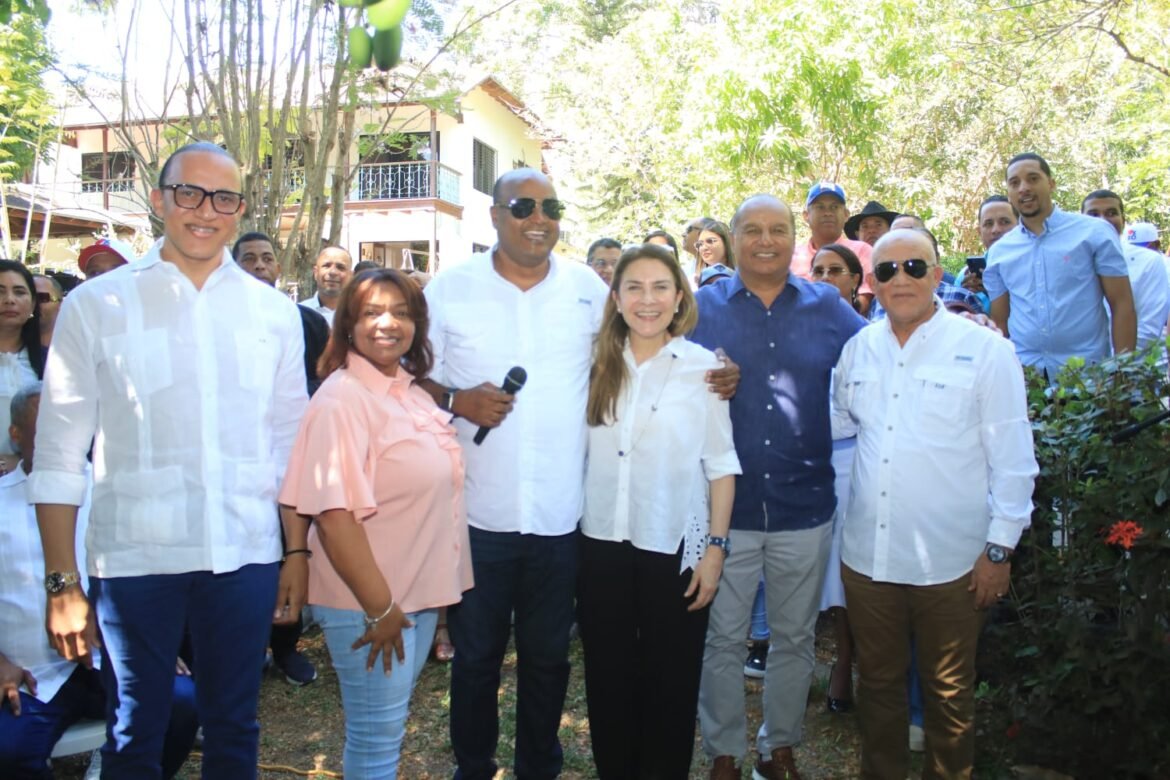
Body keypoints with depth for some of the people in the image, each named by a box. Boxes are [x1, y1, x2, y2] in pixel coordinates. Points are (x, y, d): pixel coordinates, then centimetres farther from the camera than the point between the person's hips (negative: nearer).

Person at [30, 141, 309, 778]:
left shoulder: (273, 312, 5)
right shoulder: (95, 306, -1)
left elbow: (290, 444, 8)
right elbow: (59, 457, -1)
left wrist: (298, 553, 6)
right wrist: (62, 582, -3)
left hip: (245, 557, 2)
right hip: (134, 558, -2)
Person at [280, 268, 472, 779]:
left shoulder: (414, 392, 6)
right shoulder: (341, 398, -18)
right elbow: (333, 513, -23)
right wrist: (379, 606, -20)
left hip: (419, 592, 7)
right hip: (367, 602, -7)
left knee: (389, 726, 23)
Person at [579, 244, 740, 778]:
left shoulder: (703, 367, -6)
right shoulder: (599, 363, 3)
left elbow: (721, 465, -4)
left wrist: (716, 547, -6)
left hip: (675, 548, -3)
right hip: (602, 543, 3)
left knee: (670, 683, 11)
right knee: (607, 678, 15)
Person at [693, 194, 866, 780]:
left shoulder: (829, 308, 3)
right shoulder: (702, 307, 1)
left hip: (805, 508, 2)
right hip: (726, 507, -1)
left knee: (795, 638, 16)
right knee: (723, 639, 11)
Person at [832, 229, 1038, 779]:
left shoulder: (985, 350, -7)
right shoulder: (859, 348, 4)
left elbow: (1011, 458, -5)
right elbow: (837, 420, 17)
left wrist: (1000, 546, -6)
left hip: (950, 563, -3)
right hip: (866, 555, 4)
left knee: (948, 692, 15)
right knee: (878, 681, 19)